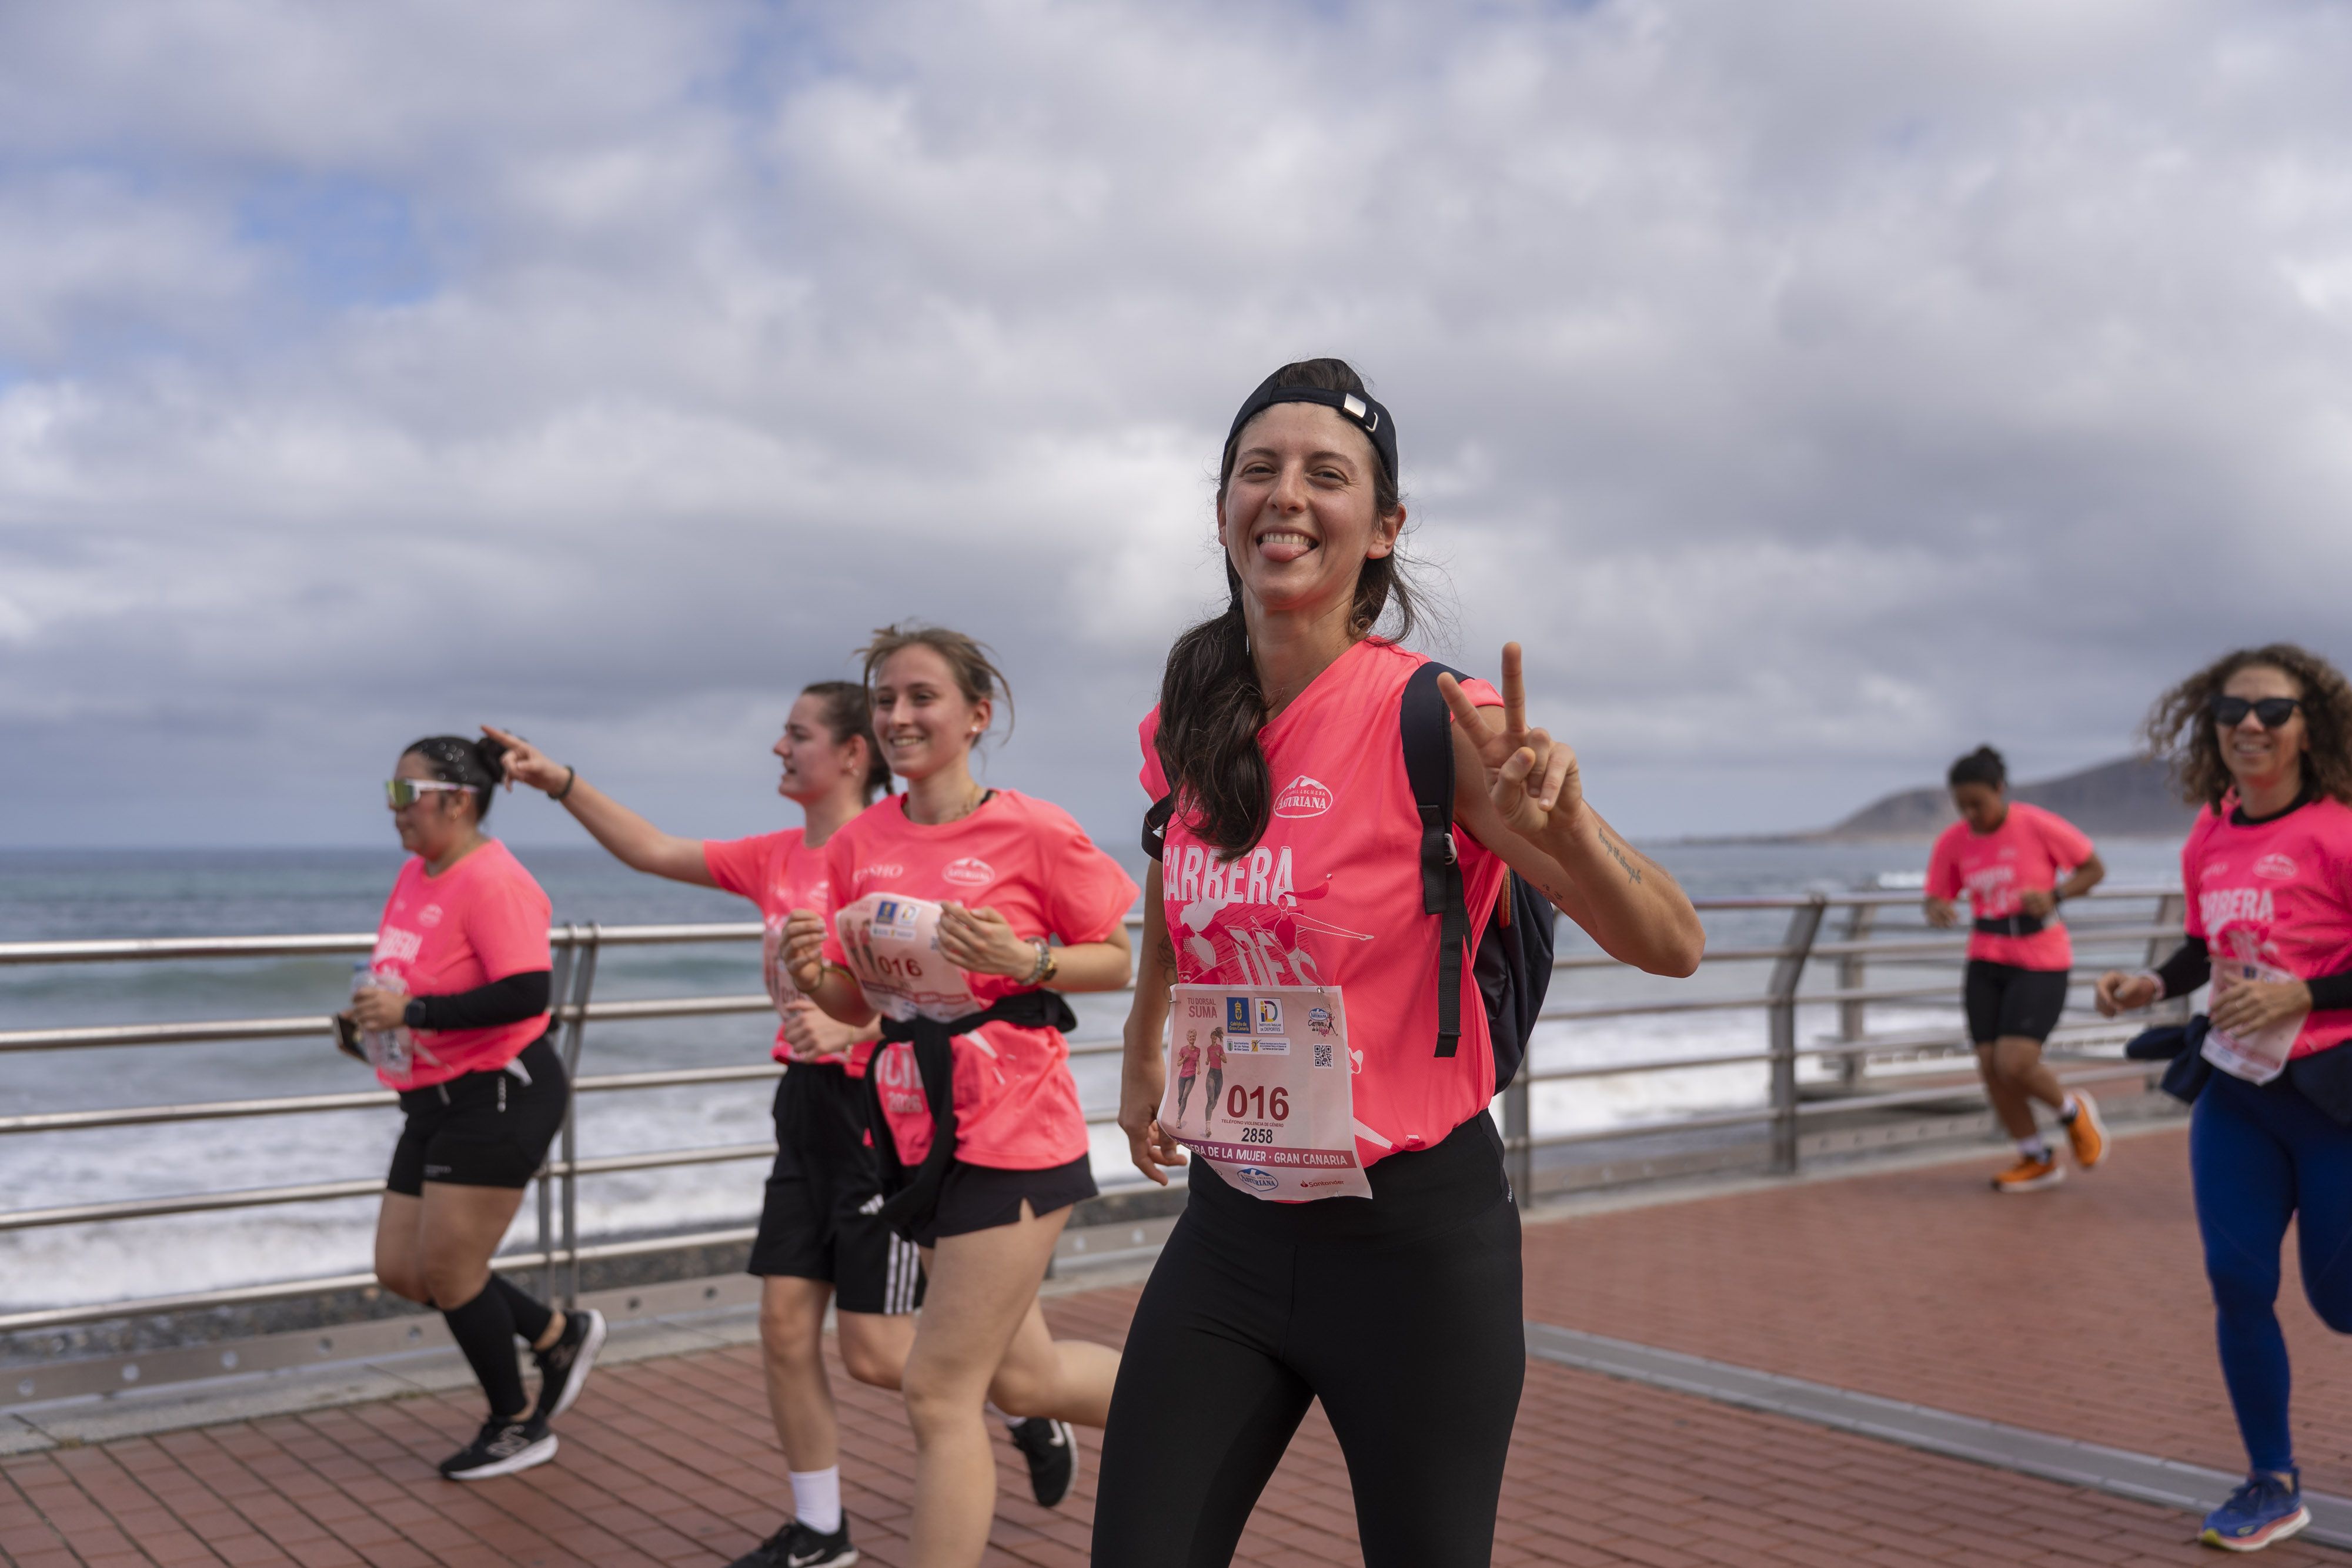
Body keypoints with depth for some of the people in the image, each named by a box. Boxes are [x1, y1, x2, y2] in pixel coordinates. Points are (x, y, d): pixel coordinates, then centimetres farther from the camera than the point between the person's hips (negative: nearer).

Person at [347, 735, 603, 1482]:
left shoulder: (493, 882, -19)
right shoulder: (414, 873, 10)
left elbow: (527, 994, -29)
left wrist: (412, 1013, -27)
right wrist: (370, 1016, 6)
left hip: (500, 1092, -10)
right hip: (436, 1101, 10)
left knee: (448, 1269, -4)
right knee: (400, 1269, 10)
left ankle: (517, 1426, 17)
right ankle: (560, 1335, 27)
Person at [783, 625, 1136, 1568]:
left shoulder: (1033, 832, -12)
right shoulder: (857, 844, 4)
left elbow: (1116, 960, -4)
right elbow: (856, 1003, 11)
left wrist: (1019, 958, -21)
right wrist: (812, 976, -10)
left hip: (1012, 1136, -7)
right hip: (917, 1131, 7)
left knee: (940, 1394, -5)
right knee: (1017, 1377, 19)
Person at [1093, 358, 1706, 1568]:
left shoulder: (1433, 720, -16)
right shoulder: (1182, 730, 0)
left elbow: (1670, 947, -18)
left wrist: (1560, 825, -36)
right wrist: (1141, 1058, 27)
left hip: (1414, 1238, -4)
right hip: (1231, 1228, 4)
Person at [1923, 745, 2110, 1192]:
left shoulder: (2039, 826, -13)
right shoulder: (1952, 843, -1)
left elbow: (2094, 869, -2)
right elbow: (1936, 898, 7)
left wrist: (2054, 895, -19)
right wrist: (1938, 911, -17)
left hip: (2041, 963, -5)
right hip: (1986, 963, 5)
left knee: (2014, 1064, -16)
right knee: (1991, 1069, 1)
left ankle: (2074, 1112, 17)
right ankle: (2039, 1160, 21)